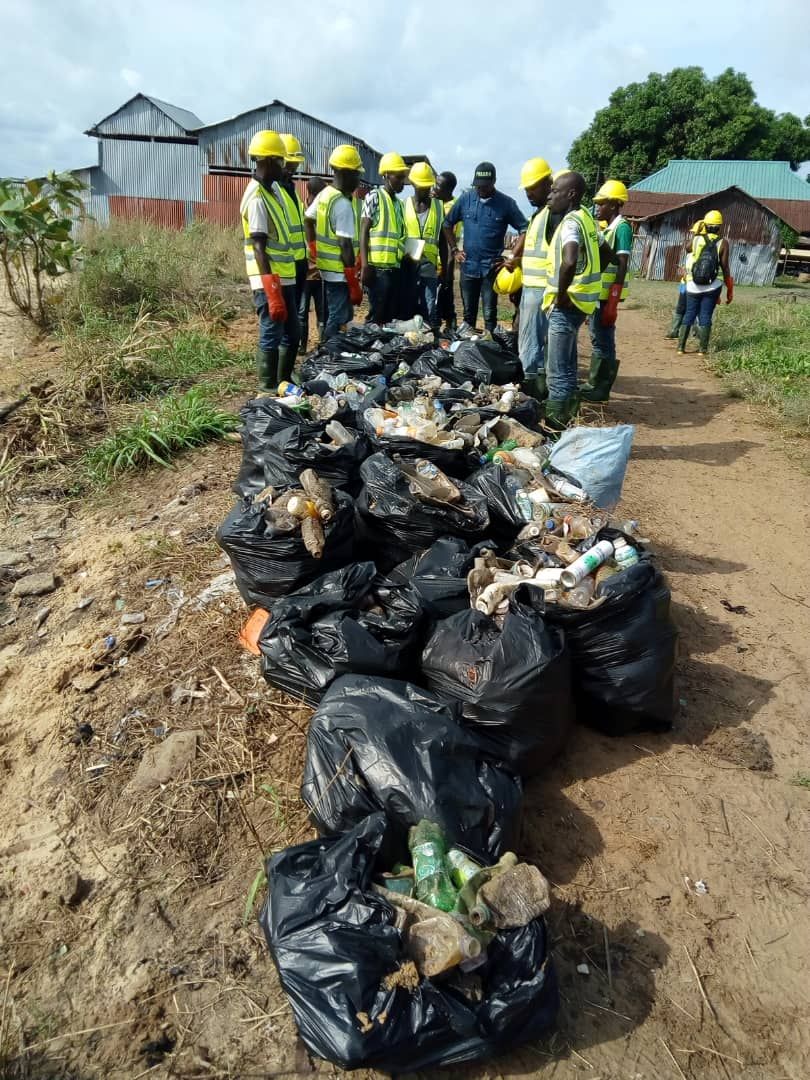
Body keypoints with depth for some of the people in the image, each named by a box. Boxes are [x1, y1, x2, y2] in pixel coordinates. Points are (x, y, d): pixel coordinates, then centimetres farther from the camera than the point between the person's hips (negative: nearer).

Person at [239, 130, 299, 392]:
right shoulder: (257, 198, -15)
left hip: (285, 277, 10)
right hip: (270, 281, -10)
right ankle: (269, 390, 4)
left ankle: (284, 384, 26)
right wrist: (271, 290, -26)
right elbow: (258, 247, -21)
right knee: (271, 337, -4)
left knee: (292, 335, 15)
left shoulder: (273, 188, 14)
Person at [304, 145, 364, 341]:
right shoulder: (343, 204, -19)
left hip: (325, 268, 10)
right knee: (339, 321, -3)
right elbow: (345, 245, -22)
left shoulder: (324, 194, 9)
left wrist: (314, 250, 22)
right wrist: (354, 284, -20)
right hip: (340, 272, -10)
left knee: (332, 317, 19)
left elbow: (307, 219, 19)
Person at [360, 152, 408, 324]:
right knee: (377, 316, -6)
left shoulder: (399, 203, 19)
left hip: (396, 267, 7)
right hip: (378, 267, -7)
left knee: (392, 316, 8)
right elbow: (363, 231, -7)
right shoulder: (374, 196, -2)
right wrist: (365, 265, -15)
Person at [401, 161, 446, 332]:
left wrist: (444, 269, 8)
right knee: (407, 309, 3)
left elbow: (442, 241, 11)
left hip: (429, 267, 0)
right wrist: (402, 255, -2)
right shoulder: (404, 205, 6)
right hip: (407, 266, 0)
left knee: (430, 313, -2)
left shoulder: (439, 207, 8)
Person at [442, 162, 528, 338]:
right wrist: (454, 250, 6)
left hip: (492, 266, -2)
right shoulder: (465, 198, 2)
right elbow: (448, 224, 13)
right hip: (468, 265, 3)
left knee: (490, 312, -1)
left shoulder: (506, 203, -4)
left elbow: (524, 229, -2)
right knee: (468, 310, 13)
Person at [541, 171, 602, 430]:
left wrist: (561, 294, -23)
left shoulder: (571, 222, -16)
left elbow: (569, 262, -35)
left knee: (558, 370, -4)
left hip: (566, 305, -10)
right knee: (566, 365, 19)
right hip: (578, 302, 10)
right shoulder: (586, 218, 13)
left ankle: (555, 421, 3)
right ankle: (566, 415, 30)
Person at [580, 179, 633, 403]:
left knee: (604, 342, -4)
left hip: (608, 295, -9)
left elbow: (622, 266, -17)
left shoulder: (622, 227, -10)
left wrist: (613, 301, -22)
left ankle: (601, 389, 1)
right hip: (597, 293, 9)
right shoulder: (606, 228, 16)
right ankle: (594, 384, 21)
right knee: (597, 340, 13)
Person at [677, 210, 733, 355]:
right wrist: (729, 290, 1)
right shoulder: (723, 242, -5)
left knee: (689, 315, 11)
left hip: (693, 286, 1)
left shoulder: (696, 239, -3)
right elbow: (725, 268, -6)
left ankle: (681, 346, 7)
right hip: (711, 287, -1)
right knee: (705, 317, 4)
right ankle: (702, 349, 3)